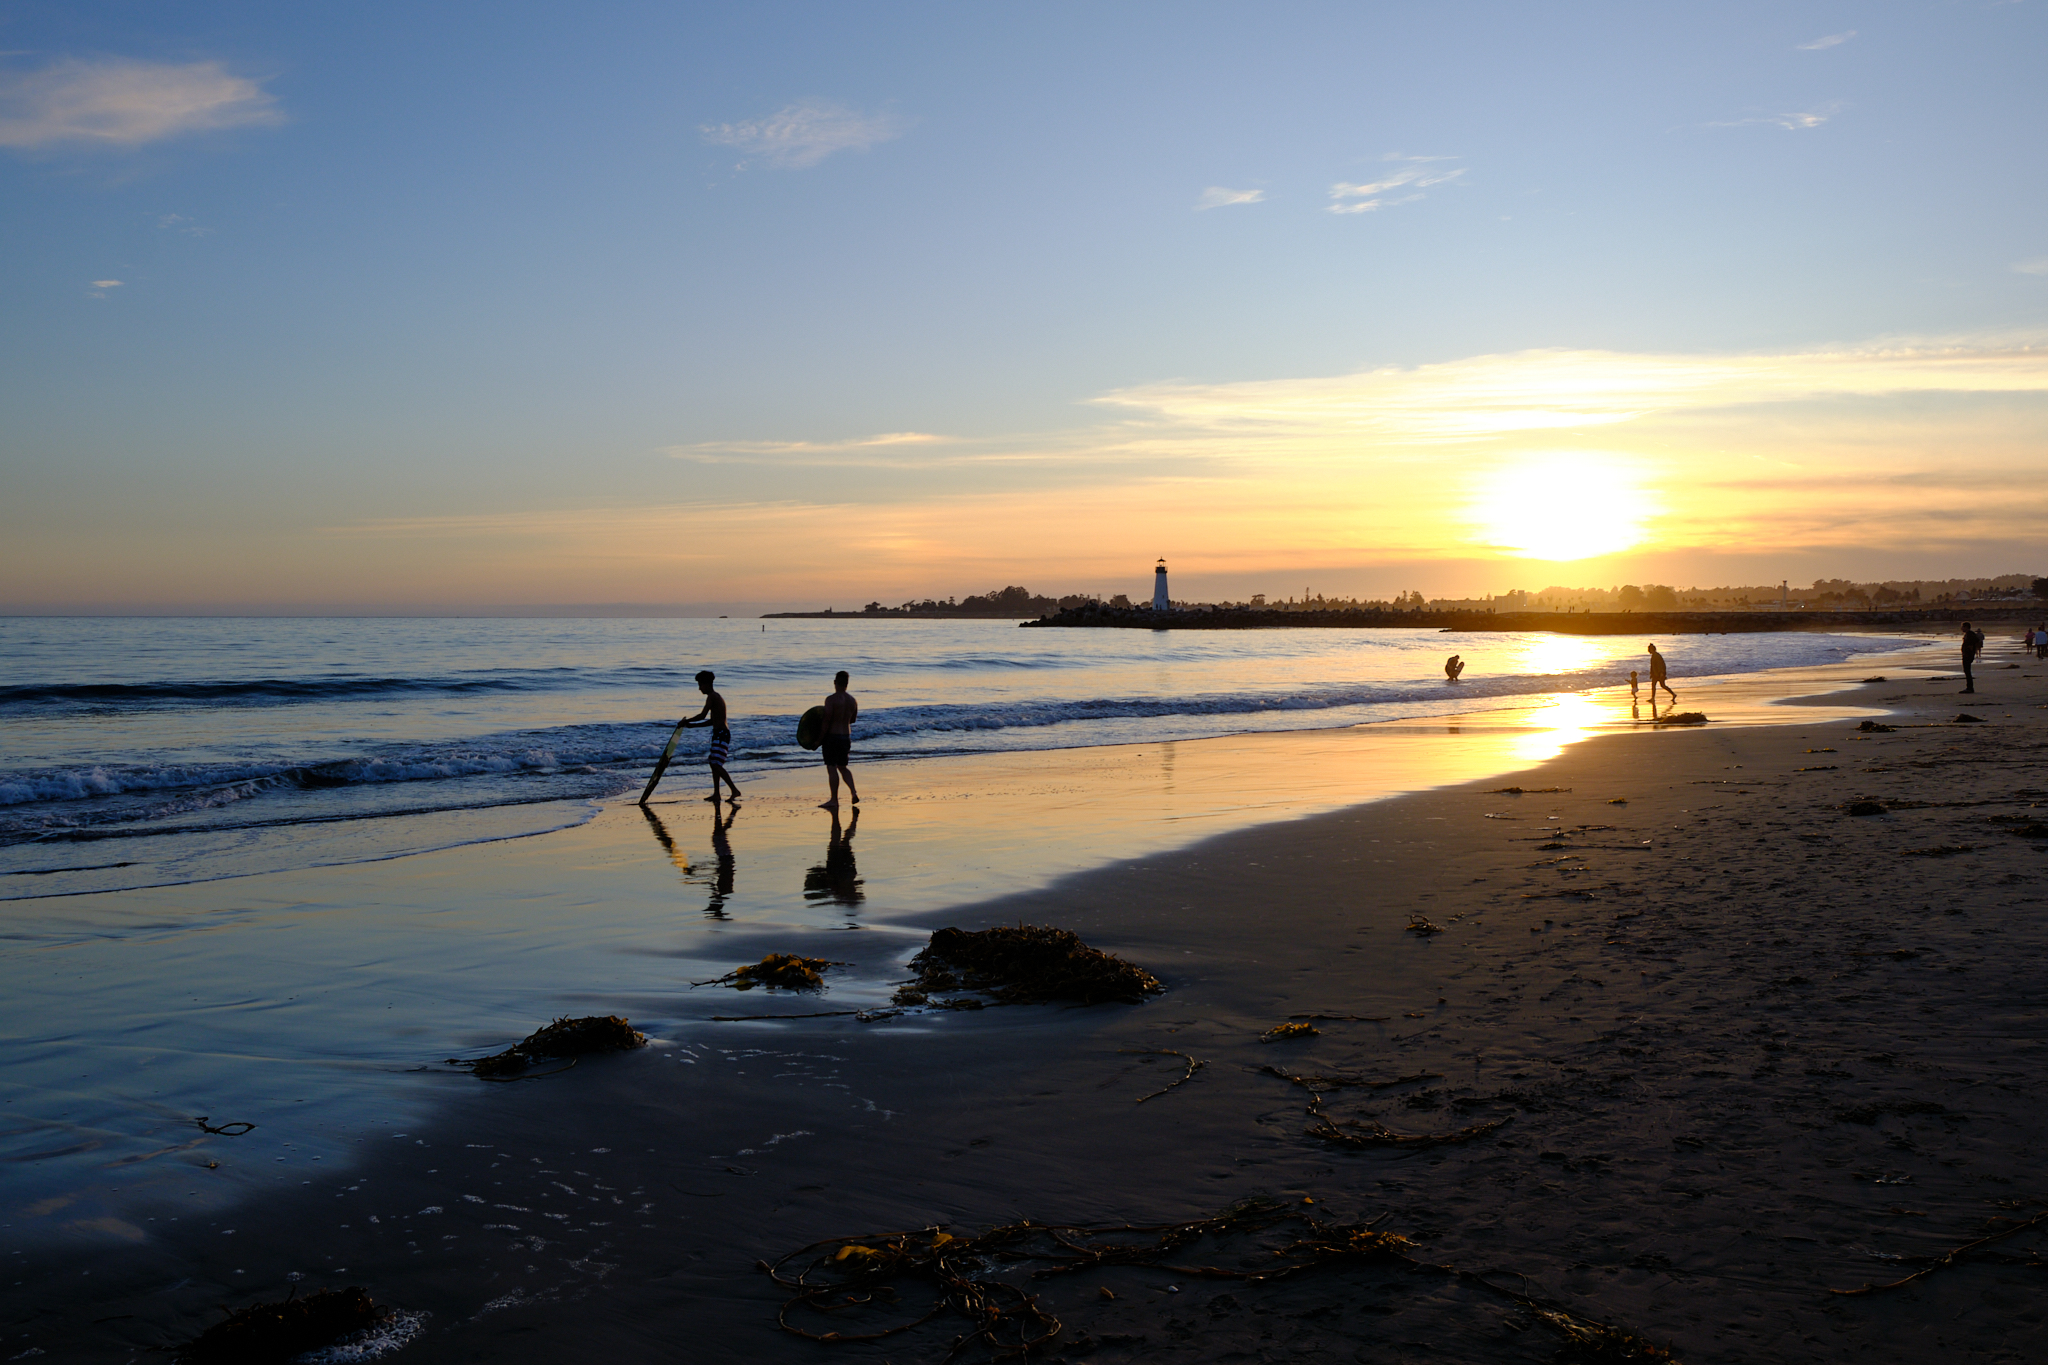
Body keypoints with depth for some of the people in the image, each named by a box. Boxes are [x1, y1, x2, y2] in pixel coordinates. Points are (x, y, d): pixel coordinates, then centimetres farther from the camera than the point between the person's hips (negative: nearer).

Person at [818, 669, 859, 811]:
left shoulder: (831, 699, -15)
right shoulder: (852, 700, 5)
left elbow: (826, 721, -17)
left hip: (832, 736, -7)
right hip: (846, 736, 7)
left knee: (831, 768, -1)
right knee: (842, 767, 19)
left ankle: (834, 800, 1)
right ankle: (853, 793, 5)